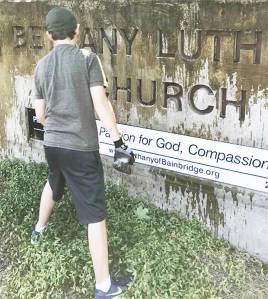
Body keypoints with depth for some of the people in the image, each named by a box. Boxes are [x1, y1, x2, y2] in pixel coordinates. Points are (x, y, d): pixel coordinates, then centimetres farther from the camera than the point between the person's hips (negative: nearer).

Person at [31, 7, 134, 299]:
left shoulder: (41, 66, 5)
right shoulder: (87, 57, -9)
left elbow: (40, 114, 9)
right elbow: (101, 103, -17)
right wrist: (118, 141, -13)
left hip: (51, 143, 6)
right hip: (81, 146, -6)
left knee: (54, 183, 35)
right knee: (95, 213, -1)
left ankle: (39, 229, 58)